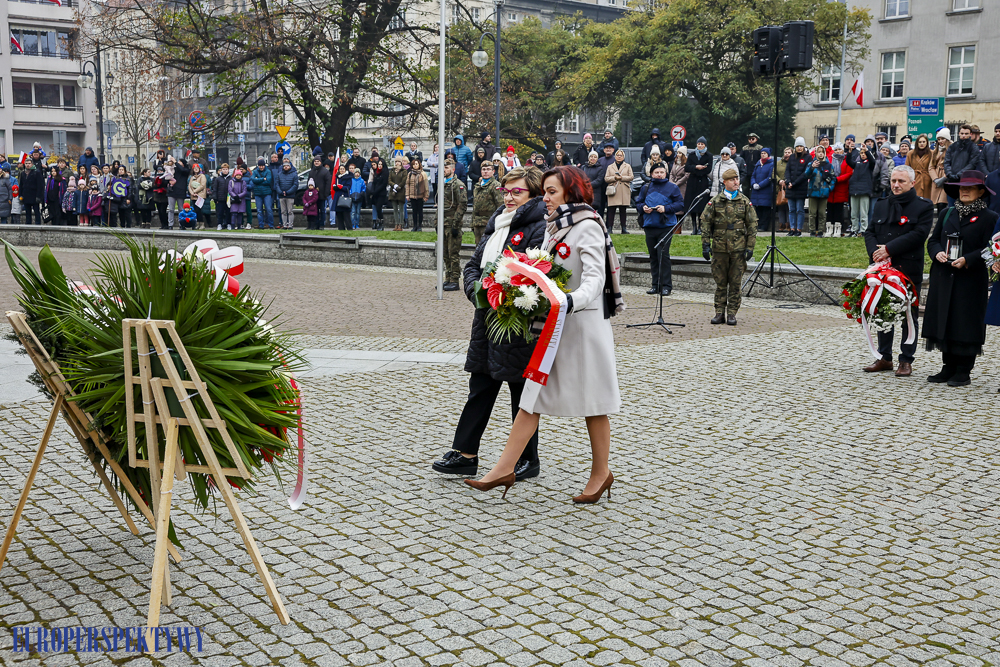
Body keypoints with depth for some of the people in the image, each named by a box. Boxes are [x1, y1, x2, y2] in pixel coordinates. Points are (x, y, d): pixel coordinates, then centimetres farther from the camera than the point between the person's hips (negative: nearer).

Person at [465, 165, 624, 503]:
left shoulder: (587, 226, -11)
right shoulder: (554, 227, 14)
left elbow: (595, 278, -21)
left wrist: (572, 301, -39)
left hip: (583, 323, -8)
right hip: (554, 323, 8)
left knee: (593, 404, 5)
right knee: (531, 397, 5)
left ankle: (601, 473, 20)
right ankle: (505, 469, 7)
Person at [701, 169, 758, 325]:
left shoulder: (745, 202, 6)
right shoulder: (715, 201, 3)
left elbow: (752, 225, 6)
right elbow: (705, 223, 4)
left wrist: (750, 247, -1)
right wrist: (705, 244, -3)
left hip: (738, 248, 0)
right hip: (719, 247, 0)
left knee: (735, 282, 3)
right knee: (720, 281, 5)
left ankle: (732, 314, 9)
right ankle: (720, 312, 13)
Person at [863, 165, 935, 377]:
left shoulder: (923, 207, -3)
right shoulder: (881, 205, 13)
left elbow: (918, 235, -15)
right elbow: (870, 232, 9)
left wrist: (889, 249, -19)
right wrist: (875, 253, -10)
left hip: (909, 270, -5)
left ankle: (906, 361, 10)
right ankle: (884, 358, 20)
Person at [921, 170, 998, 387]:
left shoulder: (989, 218, -2)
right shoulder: (948, 214, 15)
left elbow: (989, 250, -8)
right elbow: (933, 240, 16)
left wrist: (967, 260, -20)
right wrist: (937, 253, -6)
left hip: (971, 280, -5)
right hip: (944, 279, 5)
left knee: (966, 325, -3)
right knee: (944, 322, 7)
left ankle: (963, 372, 5)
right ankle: (949, 367, 18)